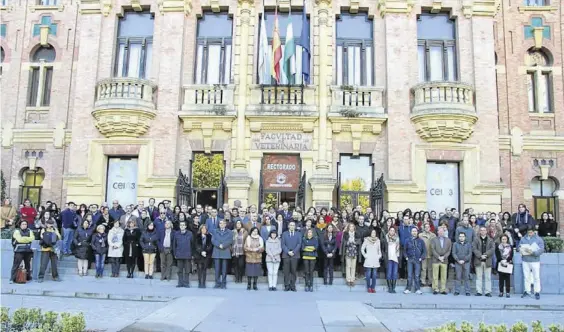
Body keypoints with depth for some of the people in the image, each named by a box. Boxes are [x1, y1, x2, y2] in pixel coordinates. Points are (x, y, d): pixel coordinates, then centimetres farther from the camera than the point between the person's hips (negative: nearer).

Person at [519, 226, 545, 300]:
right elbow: (519, 247, 7)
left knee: (536, 277, 2)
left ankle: (537, 292, 11)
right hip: (525, 261, 3)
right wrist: (521, 250, -16)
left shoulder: (539, 239, -5)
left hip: (535, 261, -3)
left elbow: (541, 250, -11)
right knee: (526, 277, 10)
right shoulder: (523, 239, 5)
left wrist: (533, 252, -25)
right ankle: (527, 291, 20)